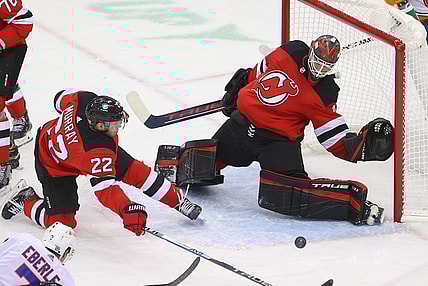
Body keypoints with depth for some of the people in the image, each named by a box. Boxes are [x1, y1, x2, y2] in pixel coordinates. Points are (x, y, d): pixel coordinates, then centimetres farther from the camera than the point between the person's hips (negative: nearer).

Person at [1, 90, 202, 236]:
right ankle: (26, 202, 20)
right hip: (56, 166, -8)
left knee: (134, 170, -1)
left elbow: (62, 98, -7)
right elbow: (104, 188, -49)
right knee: (62, 223, -8)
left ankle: (177, 199, 18)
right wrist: (128, 211, -61)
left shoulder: (83, 100, -29)